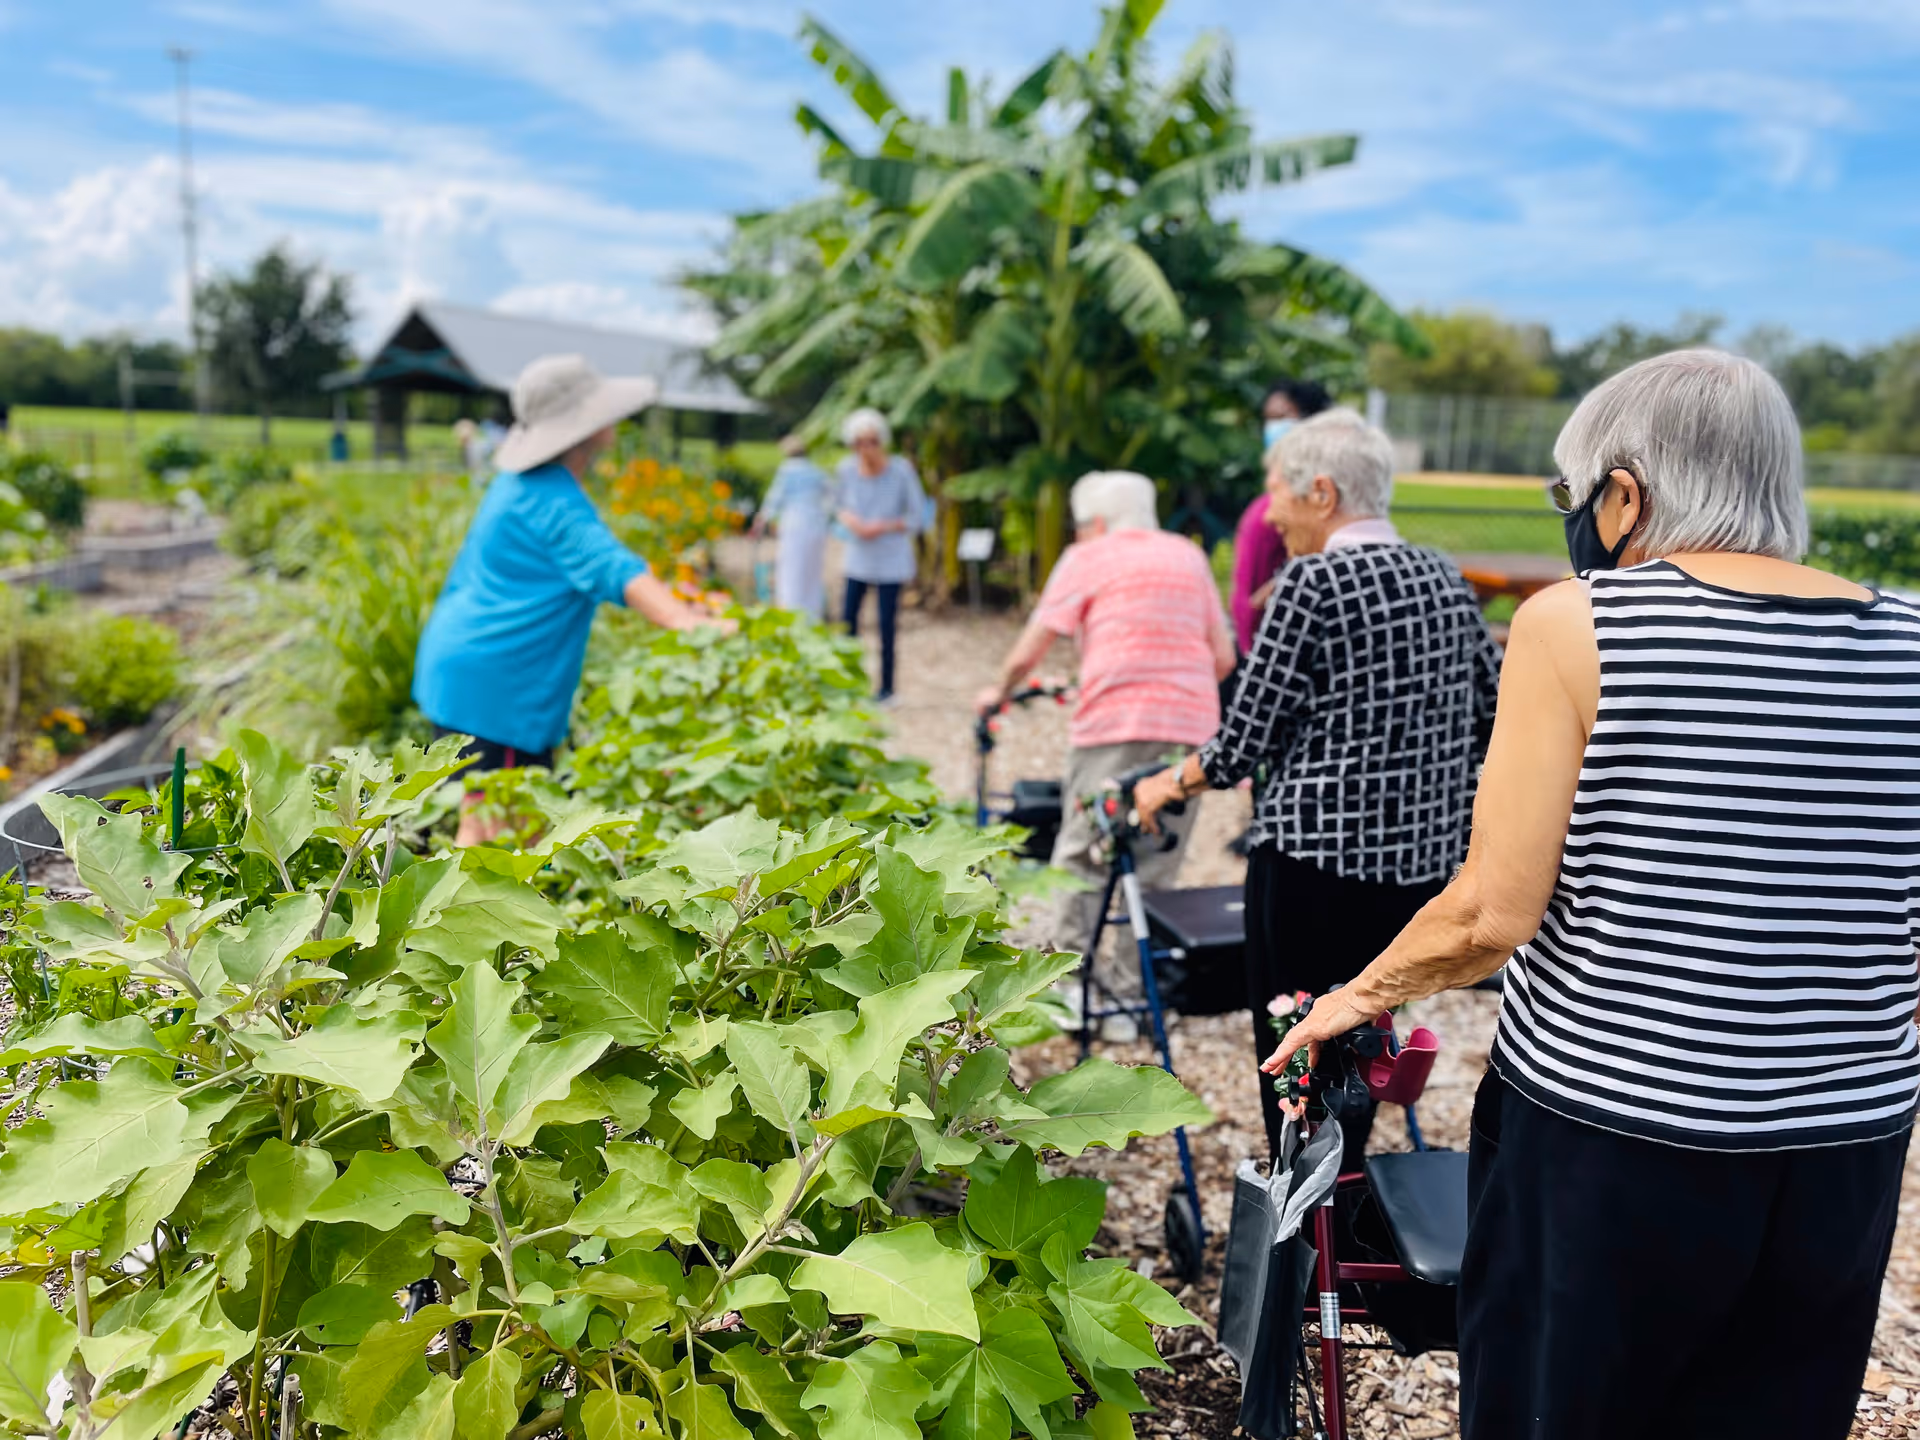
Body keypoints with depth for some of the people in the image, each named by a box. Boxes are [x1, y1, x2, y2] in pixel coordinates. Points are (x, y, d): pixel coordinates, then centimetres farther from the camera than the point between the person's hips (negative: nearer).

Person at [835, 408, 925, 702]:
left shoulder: (901, 471, -14)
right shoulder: (848, 469, -4)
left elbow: (918, 518, -8)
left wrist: (884, 527, -20)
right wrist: (848, 519, -11)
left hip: (891, 561, -3)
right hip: (858, 559, 3)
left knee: (886, 625, -1)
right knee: (849, 619, 5)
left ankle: (886, 689, 13)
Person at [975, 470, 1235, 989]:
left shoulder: (1088, 557, 6)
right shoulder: (1189, 555, 17)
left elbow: (1029, 651, 3)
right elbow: (1224, 657, 15)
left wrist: (998, 692, 20)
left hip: (1114, 724, -4)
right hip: (1191, 728, 4)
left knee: (1083, 859, 6)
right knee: (1157, 867, 12)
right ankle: (1144, 980, 14)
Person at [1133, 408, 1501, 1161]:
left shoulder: (1315, 580, -13)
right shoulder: (1444, 578, 7)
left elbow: (1249, 737, -12)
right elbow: (1490, 721, 11)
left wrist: (1172, 783, 5)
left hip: (1318, 862, -7)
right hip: (1425, 866, 7)